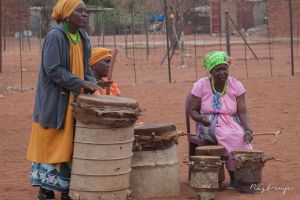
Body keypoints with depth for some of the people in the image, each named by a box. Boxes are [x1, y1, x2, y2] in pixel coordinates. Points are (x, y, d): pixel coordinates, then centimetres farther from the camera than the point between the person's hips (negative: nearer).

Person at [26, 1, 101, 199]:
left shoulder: (83, 37, 7)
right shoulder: (55, 36, -15)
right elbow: (52, 69, -19)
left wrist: (92, 82, -4)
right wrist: (81, 83, -19)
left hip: (75, 101, 7)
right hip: (54, 100, -7)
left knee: (70, 145, 8)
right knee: (50, 145, -1)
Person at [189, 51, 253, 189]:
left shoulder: (236, 85, -1)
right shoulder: (201, 85, -5)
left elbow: (242, 112, -7)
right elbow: (193, 110, 0)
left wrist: (248, 129, -25)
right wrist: (202, 118, -23)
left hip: (232, 123, 2)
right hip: (209, 125, -2)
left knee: (242, 137, -32)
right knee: (232, 137, -33)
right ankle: (235, 177, -26)